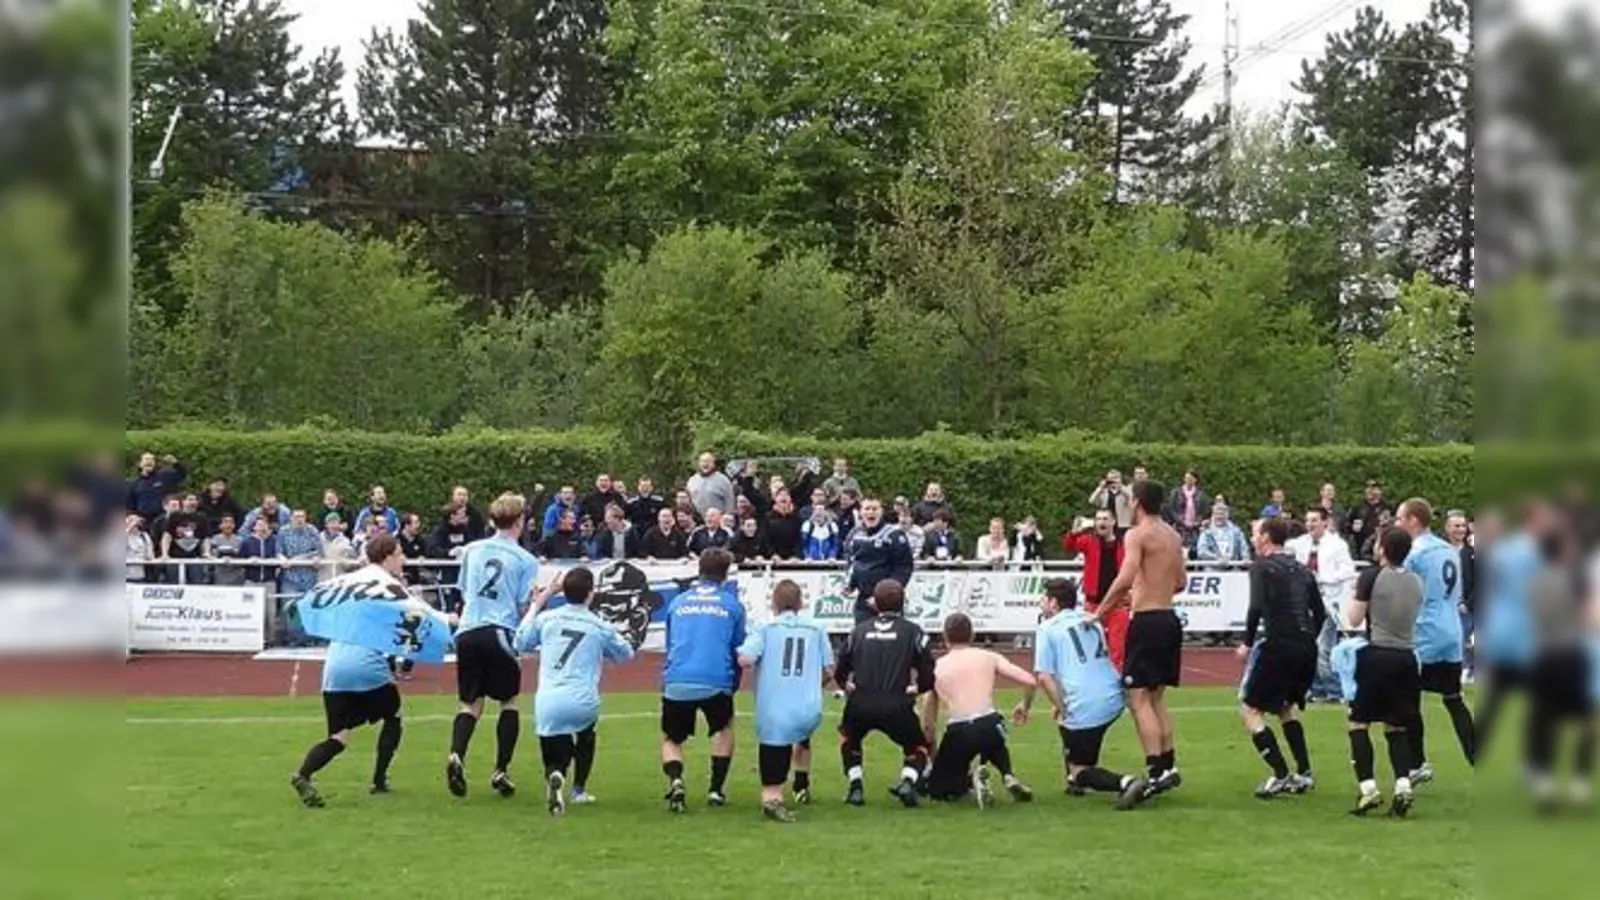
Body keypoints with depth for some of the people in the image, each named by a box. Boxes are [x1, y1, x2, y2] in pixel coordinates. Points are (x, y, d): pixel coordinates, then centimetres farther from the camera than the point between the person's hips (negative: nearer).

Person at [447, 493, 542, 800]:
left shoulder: (471, 550, 11)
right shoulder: (525, 560, -2)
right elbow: (525, 607, -3)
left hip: (468, 633, 3)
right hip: (500, 634, -3)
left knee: (471, 703, 11)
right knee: (508, 702, 15)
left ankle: (456, 755, -15)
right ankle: (500, 771, 8)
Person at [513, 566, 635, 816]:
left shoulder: (545, 618, 8)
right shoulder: (600, 626, 6)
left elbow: (521, 643, 24)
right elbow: (626, 654, 22)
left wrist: (534, 607, 33)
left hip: (548, 704, 0)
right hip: (583, 702, 0)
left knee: (556, 759, 13)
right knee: (586, 734, 35)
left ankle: (555, 777, -22)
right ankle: (579, 790, 32)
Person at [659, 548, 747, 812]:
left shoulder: (678, 602, 15)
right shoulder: (732, 604, 9)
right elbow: (739, 648, 15)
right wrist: (733, 684, 31)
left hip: (676, 683, 1)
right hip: (716, 682, -1)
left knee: (671, 740, 17)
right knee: (724, 729, 27)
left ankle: (675, 780, -11)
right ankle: (717, 790, 20)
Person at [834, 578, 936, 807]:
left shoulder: (859, 631, 14)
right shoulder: (912, 631, 6)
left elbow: (839, 675, 18)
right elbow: (928, 677, 2)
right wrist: (915, 689, 23)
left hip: (860, 705, 2)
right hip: (897, 706, -2)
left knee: (848, 737, 33)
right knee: (918, 746, 21)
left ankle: (855, 785, 17)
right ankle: (908, 781, -7)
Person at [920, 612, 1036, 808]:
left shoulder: (936, 667, 16)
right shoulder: (988, 657, 13)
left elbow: (927, 724, 18)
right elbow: (1030, 681, 3)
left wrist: (934, 759, 30)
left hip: (959, 733, -2)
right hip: (989, 725, 2)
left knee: (937, 788, 19)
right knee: (994, 745, 41)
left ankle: (969, 779, -11)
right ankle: (1008, 776, 11)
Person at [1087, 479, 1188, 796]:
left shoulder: (1138, 535, -11)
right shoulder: (1173, 536, 13)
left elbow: (1125, 579, -23)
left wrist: (1100, 611, -14)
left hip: (1147, 621, -8)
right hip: (1169, 619, 8)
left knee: (1139, 698, -7)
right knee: (1157, 698, 17)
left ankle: (1156, 772, -15)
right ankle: (1168, 766, 16)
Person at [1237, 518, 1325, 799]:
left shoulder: (1261, 566, -3)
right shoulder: (1301, 570, 16)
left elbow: (1257, 607, -16)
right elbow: (1320, 613, 15)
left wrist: (1247, 643, -6)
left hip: (1279, 646, -7)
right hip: (1307, 648, 7)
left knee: (1250, 709, 4)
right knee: (1286, 706, 26)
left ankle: (1281, 775, -5)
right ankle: (1303, 773, 18)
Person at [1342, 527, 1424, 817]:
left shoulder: (1371, 578, -7)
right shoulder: (1416, 582, 8)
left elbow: (1354, 620, -2)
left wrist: (1355, 596, 14)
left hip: (1378, 655, -5)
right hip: (1407, 657, 5)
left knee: (1359, 723, 5)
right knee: (1396, 727, 13)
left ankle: (1368, 788, -6)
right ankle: (1403, 785, -5)